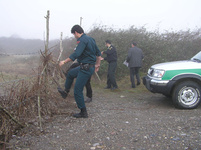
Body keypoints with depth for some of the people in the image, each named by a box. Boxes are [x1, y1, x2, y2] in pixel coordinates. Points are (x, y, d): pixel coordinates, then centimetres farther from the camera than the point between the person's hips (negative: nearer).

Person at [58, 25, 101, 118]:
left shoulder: (82, 40, -18)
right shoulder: (90, 39, 11)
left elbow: (76, 54, -28)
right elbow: (98, 53, 16)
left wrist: (64, 61, -17)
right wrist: (97, 64, 25)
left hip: (86, 69, -10)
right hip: (89, 67, 10)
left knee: (78, 90, -2)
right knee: (70, 73, 29)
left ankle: (83, 113, 7)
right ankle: (65, 92, 46)